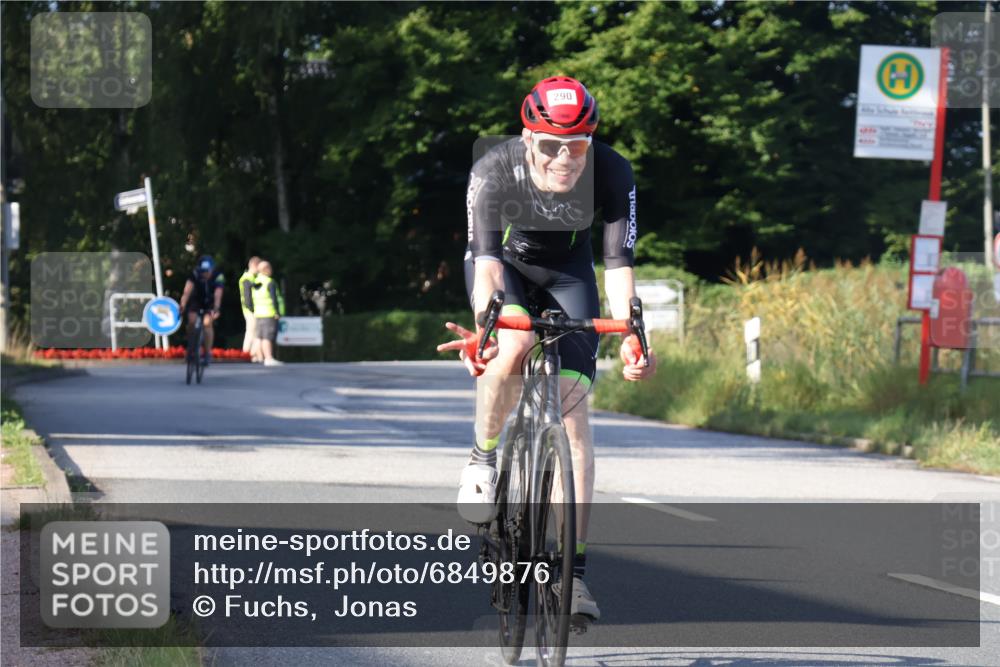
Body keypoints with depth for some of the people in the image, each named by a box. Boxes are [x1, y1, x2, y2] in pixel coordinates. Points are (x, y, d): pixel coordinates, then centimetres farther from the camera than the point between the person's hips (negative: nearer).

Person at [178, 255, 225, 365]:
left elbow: (218, 295, -40)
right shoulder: (195, 274, -26)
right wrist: (182, 305, -50)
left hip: (210, 302, -1)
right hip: (197, 299, 1)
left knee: (207, 322, -24)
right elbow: (187, 291, -36)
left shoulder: (218, 276, -29)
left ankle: (208, 353, -15)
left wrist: (216, 309, -56)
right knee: (191, 320, -22)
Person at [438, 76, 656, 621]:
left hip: (567, 270, 1)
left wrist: (630, 333, -44)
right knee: (513, 344, -36)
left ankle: (572, 570, -12)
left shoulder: (612, 173, -29)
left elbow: (619, 261, -29)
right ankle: (483, 457, -8)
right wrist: (484, 322, -55)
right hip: (504, 264, -1)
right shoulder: (494, 170, -32)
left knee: (572, 410, -11)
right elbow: (488, 258, -37)